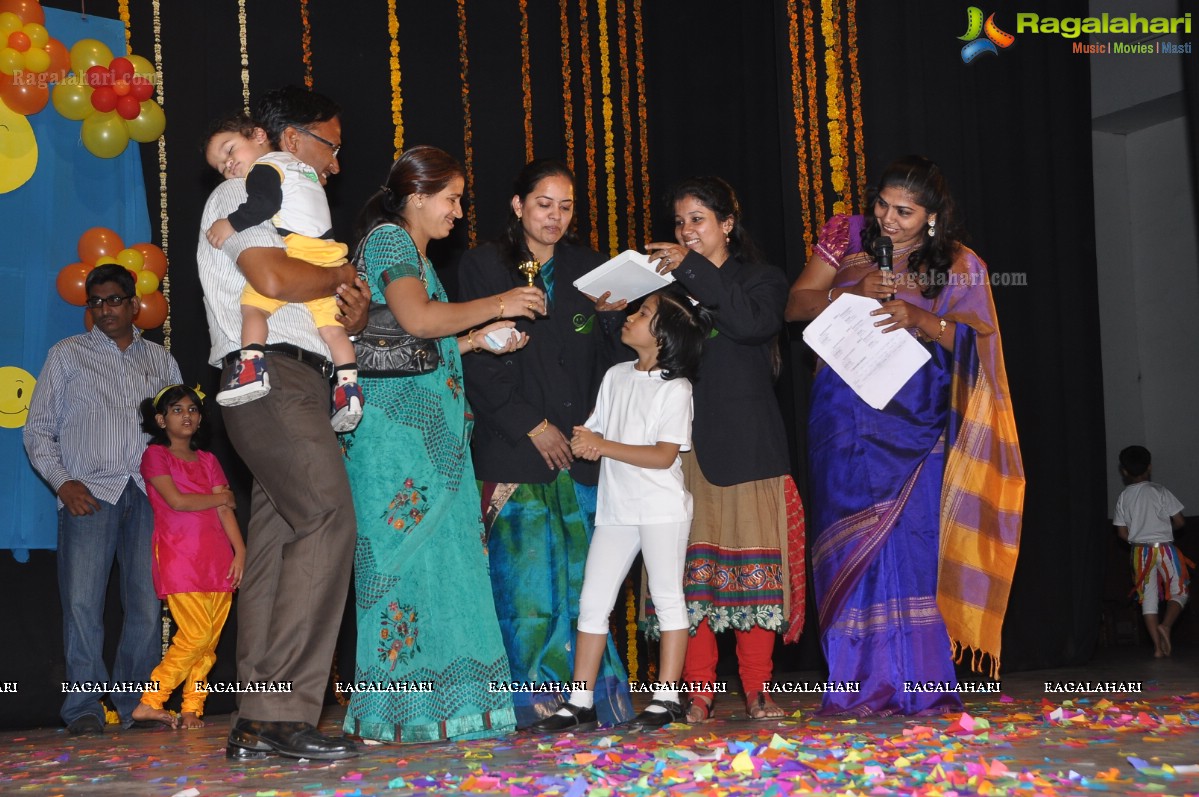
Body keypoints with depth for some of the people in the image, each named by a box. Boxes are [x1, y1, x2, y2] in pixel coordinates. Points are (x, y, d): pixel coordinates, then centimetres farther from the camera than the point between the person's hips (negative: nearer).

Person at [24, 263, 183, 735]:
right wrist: (62, 482, -5)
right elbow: (38, 430, 10)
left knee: (146, 604, -2)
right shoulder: (67, 355, 13)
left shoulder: (160, 361, 19)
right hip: (90, 494, -2)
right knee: (82, 601, -11)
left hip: (149, 495, 2)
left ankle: (136, 704, 8)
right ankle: (83, 707, -4)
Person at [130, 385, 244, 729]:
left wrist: (240, 550, -4)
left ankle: (192, 709, 4)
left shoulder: (208, 460, 20)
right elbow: (176, 500, -9)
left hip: (216, 559, 5)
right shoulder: (155, 455, 5)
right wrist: (220, 497, 4)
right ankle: (150, 703, -5)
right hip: (178, 557, -5)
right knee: (196, 634, -14)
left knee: (210, 640, -2)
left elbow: (225, 510, 9)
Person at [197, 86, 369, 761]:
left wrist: (355, 314, 5)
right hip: (272, 375, -10)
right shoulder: (240, 195, 1)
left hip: (298, 386, 10)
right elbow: (273, 278, -18)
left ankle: (257, 724, 2)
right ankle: (285, 714, -23)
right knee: (328, 520, -20)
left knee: (279, 538, 3)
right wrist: (343, 275, 0)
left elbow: (309, 312, 28)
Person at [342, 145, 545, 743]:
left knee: (443, 561, 5)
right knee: (406, 555, -10)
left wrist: (474, 341, 14)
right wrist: (495, 306, -10)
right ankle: (398, 712, -9)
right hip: (399, 428, -10)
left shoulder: (410, 252, 25)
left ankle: (437, 704, 6)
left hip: (430, 430, 10)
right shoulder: (389, 239, -4)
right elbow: (416, 318, -19)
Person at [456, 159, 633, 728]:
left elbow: (607, 359, 14)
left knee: (583, 574, 0)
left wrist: (612, 314, -5)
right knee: (527, 579, -6)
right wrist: (531, 426, -8)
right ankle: (533, 703, 0)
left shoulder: (586, 268, 16)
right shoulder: (483, 266, 5)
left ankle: (595, 699, 4)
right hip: (513, 449, -3)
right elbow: (478, 364, -2)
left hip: (580, 447, 3)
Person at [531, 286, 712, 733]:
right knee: (592, 601, 4)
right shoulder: (616, 377, 12)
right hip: (615, 507, 7)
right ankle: (580, 704, 7)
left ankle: (666, 698, 4)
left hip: (661, 507, -6)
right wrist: (582, 442, -10)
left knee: (667, 596, -1)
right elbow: (593, 434, 14)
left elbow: (664, 456, -16)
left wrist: (604, 446, -19)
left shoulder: (675, 388, -7)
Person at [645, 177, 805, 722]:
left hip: (747, 441, -2)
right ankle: (698, 691, 0)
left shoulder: (762, 280, 11)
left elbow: (754, 323, -12)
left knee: (753, 561, -5)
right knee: (692, 561, -4)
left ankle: (757, 690, 1)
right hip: (686, 439, 2)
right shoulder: (671, 285, 17)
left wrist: (695, 270, -11)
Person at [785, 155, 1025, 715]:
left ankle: (920, 686, -3)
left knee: (914, 539, -9)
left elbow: (980, 339, -2)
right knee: (849, 543, -4)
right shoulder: (847, 237, 8)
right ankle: (859, 687, 1)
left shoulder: (959, 265, 4)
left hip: (914, 422, -1)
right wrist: (850, 290, -13)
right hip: (845, 416, 1)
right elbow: (795, 305, 5)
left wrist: (922, 321, -18)